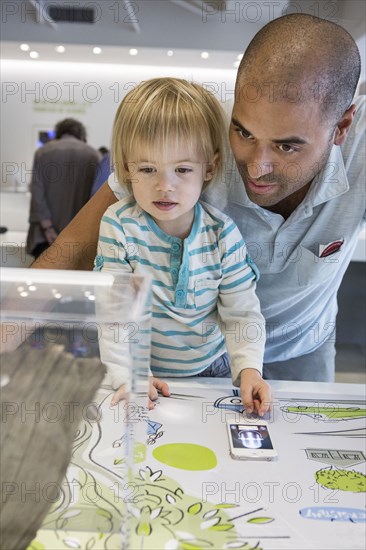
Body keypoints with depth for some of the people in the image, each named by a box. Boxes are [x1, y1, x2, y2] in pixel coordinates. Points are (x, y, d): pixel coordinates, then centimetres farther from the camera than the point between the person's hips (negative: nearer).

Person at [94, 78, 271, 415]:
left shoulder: (223, 233, -11)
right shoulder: (119, 226, -15)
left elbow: (242, 312, -6)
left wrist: (248, 368, -19)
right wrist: (127, 376, -21)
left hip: (211, 366, 1)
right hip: (145, 370, 0)